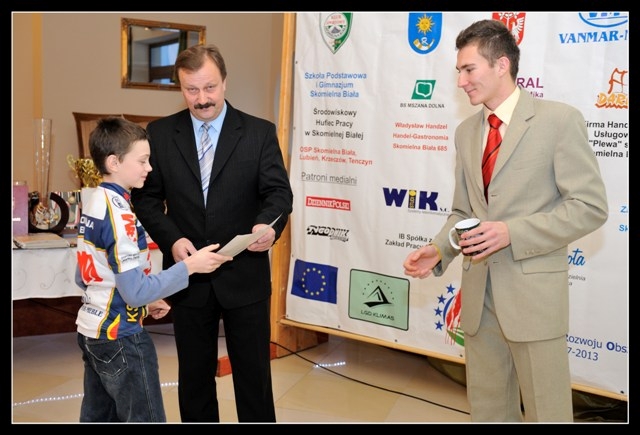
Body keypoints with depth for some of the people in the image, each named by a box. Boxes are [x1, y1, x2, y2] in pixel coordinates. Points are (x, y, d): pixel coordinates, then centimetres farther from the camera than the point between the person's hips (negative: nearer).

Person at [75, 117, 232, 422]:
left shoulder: (92, 202, 6)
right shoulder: (118, 212, -21)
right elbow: (136, 291, -24)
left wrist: (143, 305, 14)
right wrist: (190, 266, -19)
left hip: (90, 330, 9)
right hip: (120, 338, -9)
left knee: (98, 418, 16)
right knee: (146, 418, 0)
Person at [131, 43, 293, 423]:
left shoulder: (260, 132, -2)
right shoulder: (160, 134, 2)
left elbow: (279, 190, -7)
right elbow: (147, 197, 2)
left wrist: (268, 224, -30)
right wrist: (171, 239, -16)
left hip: (244, 276, -1)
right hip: (188, 277, 2)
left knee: (254, 373, 10)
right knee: (194, 375, 16)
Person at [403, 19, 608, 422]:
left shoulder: (559, 120, -7)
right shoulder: (466, 131, 12)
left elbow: (590, 206, -11)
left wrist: (512, 232, -19)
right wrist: (439, 249, -3)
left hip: (533, 290, -6)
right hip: (479, 290, 6)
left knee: (546, 410, 4)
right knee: (488, 408, 14)